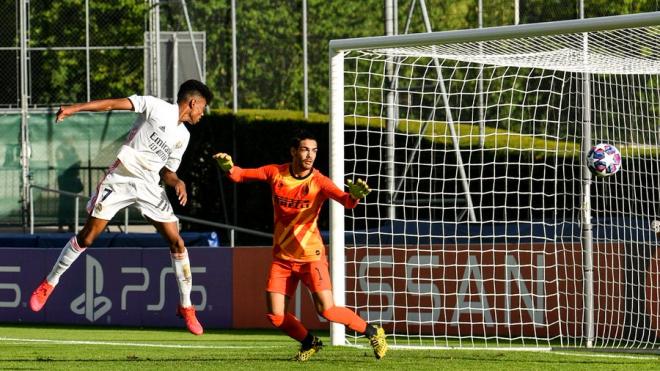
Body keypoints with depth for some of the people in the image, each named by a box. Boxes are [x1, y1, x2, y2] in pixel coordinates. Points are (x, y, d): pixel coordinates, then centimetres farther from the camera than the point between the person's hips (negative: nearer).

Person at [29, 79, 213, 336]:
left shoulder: (183, 136, 12)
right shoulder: (156, 107, -6)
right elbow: (114, 104, -14)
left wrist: (178, 183, -4)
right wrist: (74, 109, -24)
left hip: (149, 187, 5)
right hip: (120, 179, -5)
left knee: (177, 242, -4)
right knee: (87, 236, -3)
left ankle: (186, 307, 7)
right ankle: (49, 283, 17)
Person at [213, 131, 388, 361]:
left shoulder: (318, 182, -13)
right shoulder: (275, 173, -3)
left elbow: (345, 200, -28)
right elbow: (240, 175, -1)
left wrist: (354, 196, -51)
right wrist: (229, 168, -23)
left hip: (310, 256, -3)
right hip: (282, 258, 3)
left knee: (327, 310, -16)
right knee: (275, 316, -4)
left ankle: (372, 332, 7)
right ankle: (310, 342, 24)